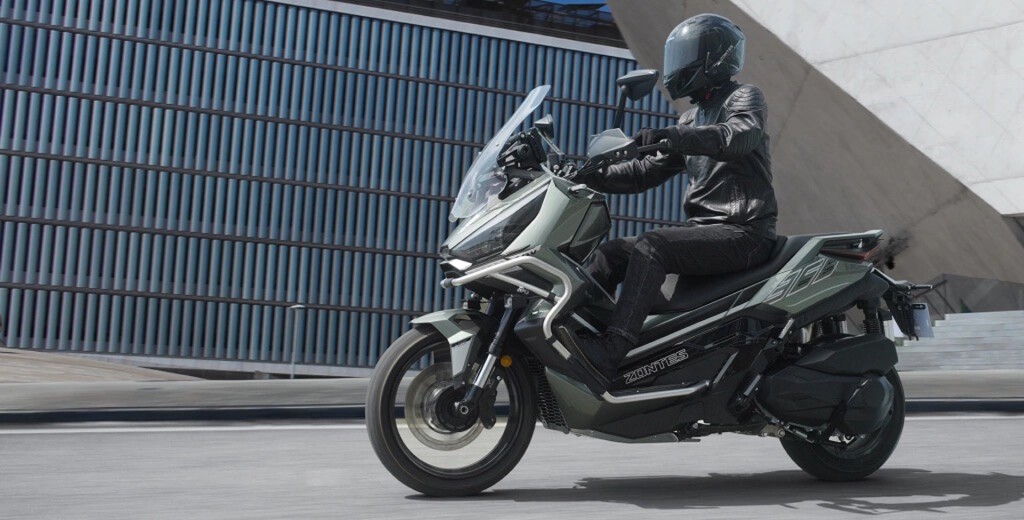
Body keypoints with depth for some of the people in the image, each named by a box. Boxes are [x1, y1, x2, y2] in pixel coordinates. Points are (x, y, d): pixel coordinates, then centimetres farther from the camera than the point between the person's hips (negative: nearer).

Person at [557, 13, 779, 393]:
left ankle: (608, 357, -40)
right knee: (610, 253, -5)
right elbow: (646, 173, 19)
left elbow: (740, 134, -25)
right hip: (703, 230, 8)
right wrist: (592, 175, 4)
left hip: (744, 233, -8)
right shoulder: (692, 121, 24)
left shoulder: (744, 97, 0)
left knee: (650, 248, -30)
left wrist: (673, 135, -38)